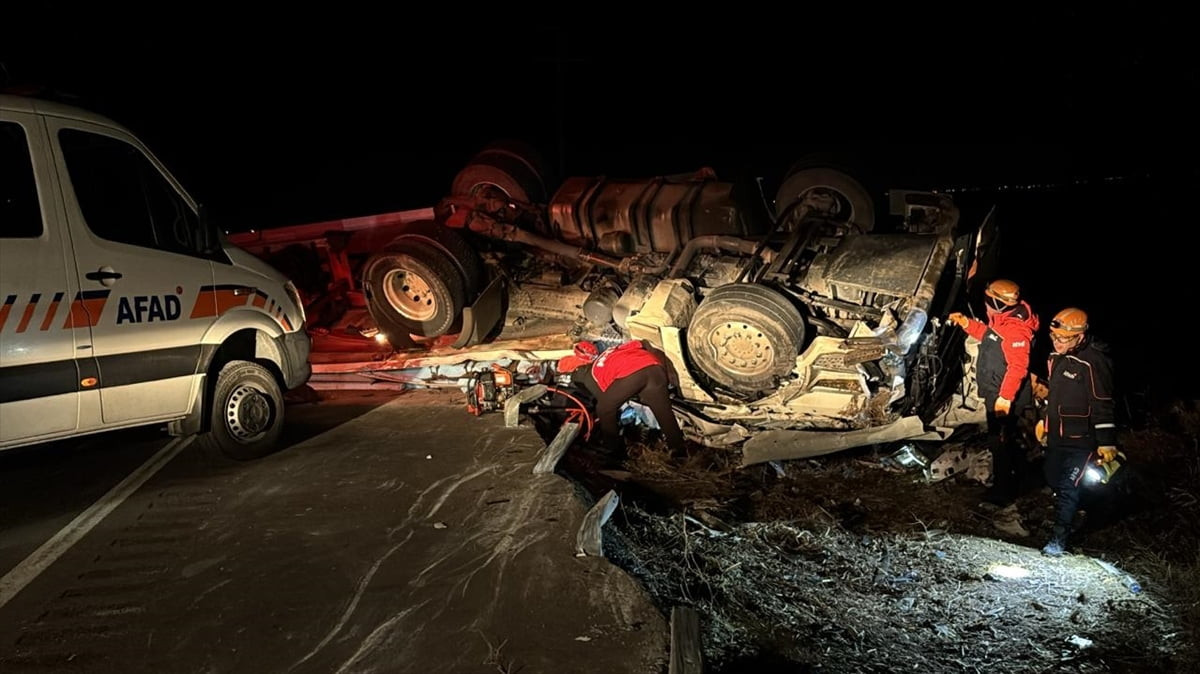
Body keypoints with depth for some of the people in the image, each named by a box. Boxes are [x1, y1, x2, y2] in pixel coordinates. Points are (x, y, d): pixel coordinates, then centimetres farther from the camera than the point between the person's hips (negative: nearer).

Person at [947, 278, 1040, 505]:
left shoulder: (1015, 329, -25)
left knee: (999, 443, -2)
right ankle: (1012, 482, 37)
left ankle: (1003, 491, 9)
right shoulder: (1003, 321, 7)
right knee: (1007, 442, 22)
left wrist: (1005, 397, -32)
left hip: (1003, 398, -11)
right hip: (997, 395, 11)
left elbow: (1018, 366, -31)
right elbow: (990, 338, 28)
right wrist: (966, 323, 19)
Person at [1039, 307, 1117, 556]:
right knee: (1053, 480, 18)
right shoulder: (1057, 356, 6)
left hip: (1080, 440, -9)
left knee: (1068, 488, -8)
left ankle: (1059, 539, -1)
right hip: (1056, 435, 9)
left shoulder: (1093, 362, -21)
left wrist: (1106, 442, -19)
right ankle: (1073, 513, 41)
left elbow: (1103, 405, -20)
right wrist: (1043, 420, 24)